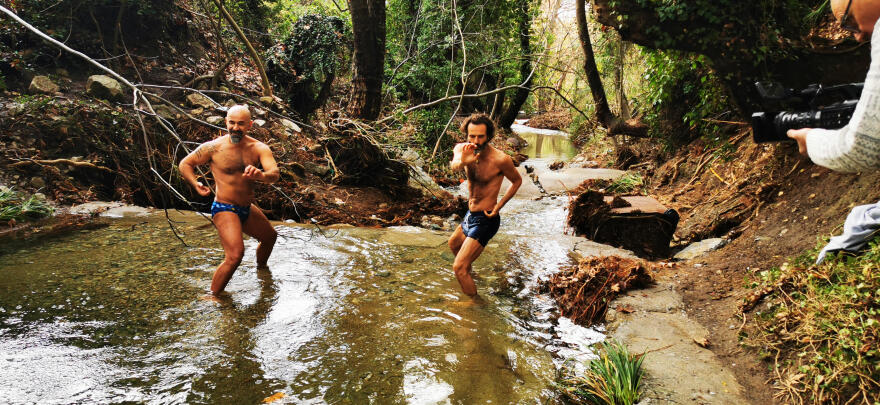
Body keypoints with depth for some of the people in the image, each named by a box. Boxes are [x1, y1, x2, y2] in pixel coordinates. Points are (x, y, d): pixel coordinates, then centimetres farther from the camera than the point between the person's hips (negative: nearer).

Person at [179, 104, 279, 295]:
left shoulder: (259, 148, -5)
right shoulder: (214, 147, -12)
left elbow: (274, 174, -20)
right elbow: (185, 164, 0)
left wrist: (261, 175, -44)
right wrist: (196, 185, -18)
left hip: (247, 208, 6)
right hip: (225, 209, -6)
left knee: (270, 236, 27)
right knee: (235, 255, -23)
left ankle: (261, 269, 55)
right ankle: (213, 297, -9)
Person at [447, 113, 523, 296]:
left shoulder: (500, 159, -23)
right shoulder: (462, 149, -8)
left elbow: (517, 181, -4)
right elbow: (453, 165, -32)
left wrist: (499, 205, -16)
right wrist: (462, 162, -57)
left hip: (485, 220, -8)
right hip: (470, 215, 8)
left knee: (459, 268, -15)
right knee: (454, 244, 35)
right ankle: (468, 268, 65)